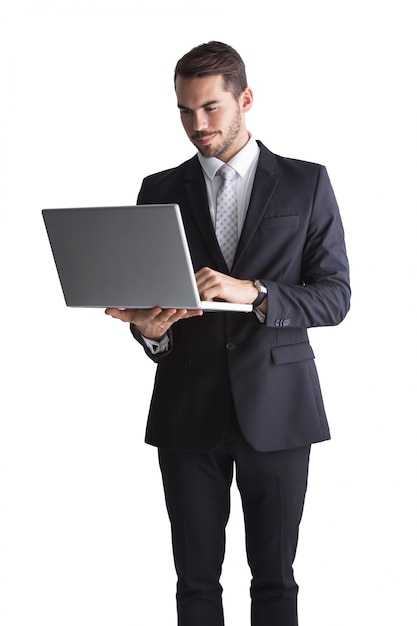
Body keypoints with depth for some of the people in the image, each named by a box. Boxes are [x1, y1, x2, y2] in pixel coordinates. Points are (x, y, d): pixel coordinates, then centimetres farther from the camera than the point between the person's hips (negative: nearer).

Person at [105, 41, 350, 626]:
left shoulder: (307, 183, 3)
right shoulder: (160, 191, 9)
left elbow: (334, 296, -3)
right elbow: (145, 295, 10)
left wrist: (252, 292, -19)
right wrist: (147, 327, -14)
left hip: (276, 405, -1)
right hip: (187, 408, 2)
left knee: (275, 577, 5)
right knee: (196, 578, 7)